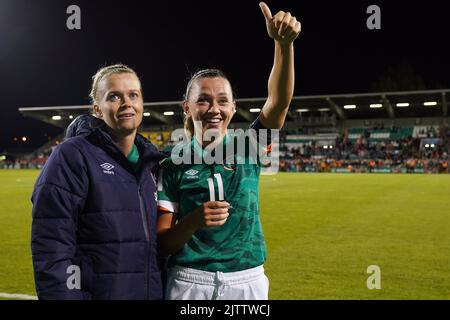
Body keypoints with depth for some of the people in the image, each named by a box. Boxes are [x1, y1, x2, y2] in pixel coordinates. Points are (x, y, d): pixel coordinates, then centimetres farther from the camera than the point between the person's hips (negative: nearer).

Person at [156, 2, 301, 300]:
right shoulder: (173, 165, -4)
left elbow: (279, 101, -20)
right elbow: (163, 243, -4)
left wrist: (284, 43, -35)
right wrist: (193, 221, -24)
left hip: (248, 283, 1)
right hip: (190, 283, -1)